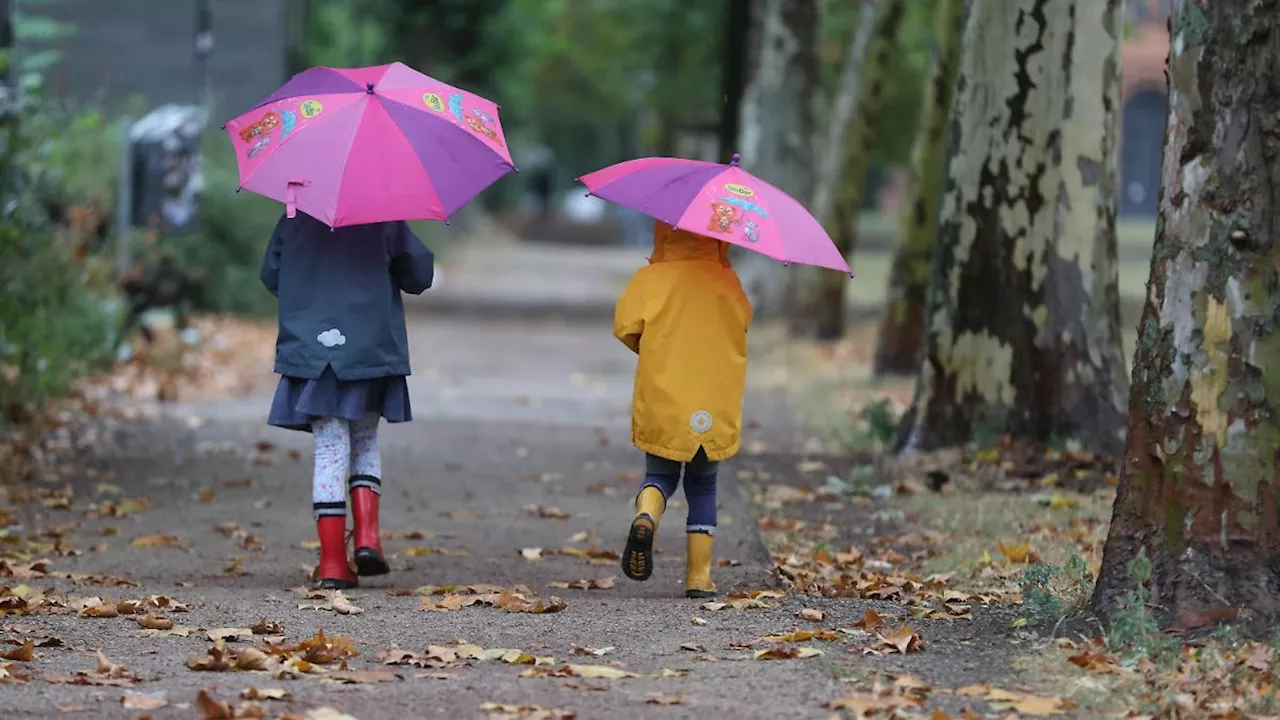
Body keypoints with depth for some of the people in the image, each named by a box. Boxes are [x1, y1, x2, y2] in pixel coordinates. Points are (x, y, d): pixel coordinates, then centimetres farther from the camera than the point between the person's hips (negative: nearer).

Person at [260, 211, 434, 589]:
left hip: (311, 351, 1)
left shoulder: (293, 221, 3)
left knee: (330, 450, 4)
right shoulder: (383, 219, -4)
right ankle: (367, 535, 0)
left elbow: (271, 277, 11)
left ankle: (333, 562, -3)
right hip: (371, 350, -1)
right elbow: (420, 274, -1)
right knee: (365, 440, 19)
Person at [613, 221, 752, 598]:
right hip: (714, 407, 1)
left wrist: (651, 351, 10)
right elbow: (743, 321, 12)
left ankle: (646, 516, -20)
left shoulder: (650, 279, -1)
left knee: (660, 476, 15)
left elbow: (625, 325, -8)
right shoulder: (726, 280, 3)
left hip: (661, 401, -1)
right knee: (703, 486, 14)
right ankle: (699, 576, 9)